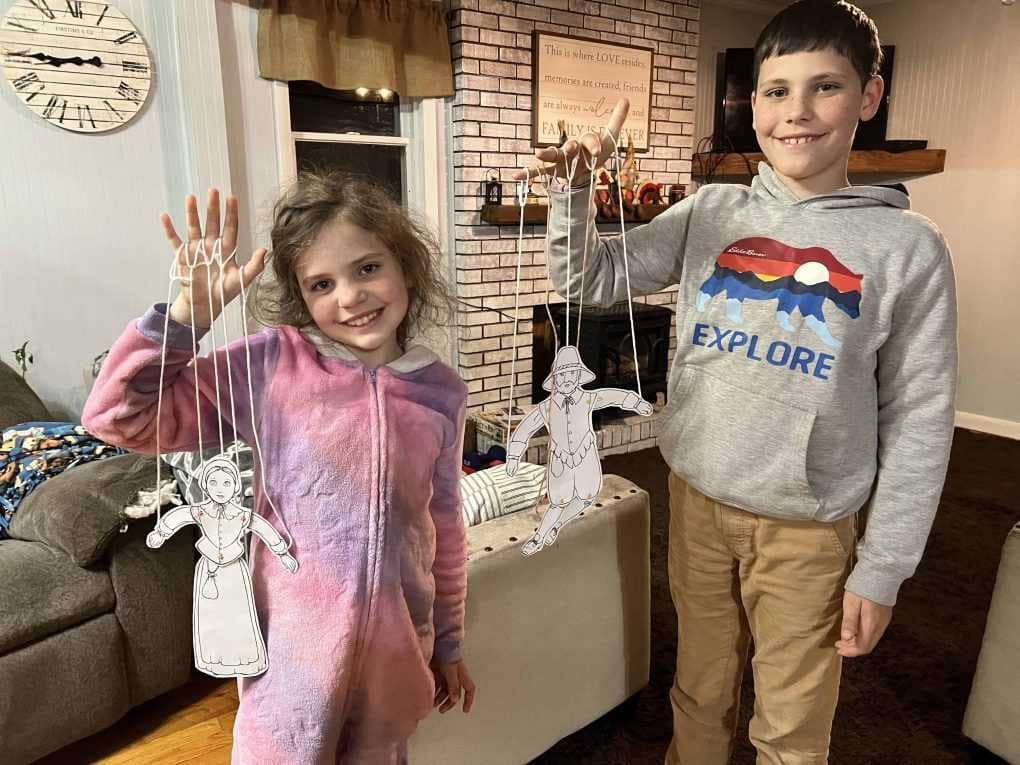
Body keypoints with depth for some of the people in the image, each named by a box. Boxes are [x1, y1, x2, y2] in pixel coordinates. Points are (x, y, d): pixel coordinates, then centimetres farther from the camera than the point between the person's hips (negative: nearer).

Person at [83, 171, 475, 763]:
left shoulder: (443, 390, -4)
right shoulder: (272, 363, -12)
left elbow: (444, 525, 6)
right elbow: (119, 416, -12)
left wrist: (448, 644, 14)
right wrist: (191, 311, -24)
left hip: (397, 655, 3)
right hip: (295, 652, -2)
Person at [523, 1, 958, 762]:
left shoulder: (908, 246, -7)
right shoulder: (710, 212, -1)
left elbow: (918, 421, -5)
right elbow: (590, 281, 0)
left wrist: (883, 568, -5)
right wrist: (574, 187, -16)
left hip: (807, 527, -2)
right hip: (697, 499, 2)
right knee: (700, 693, 22)